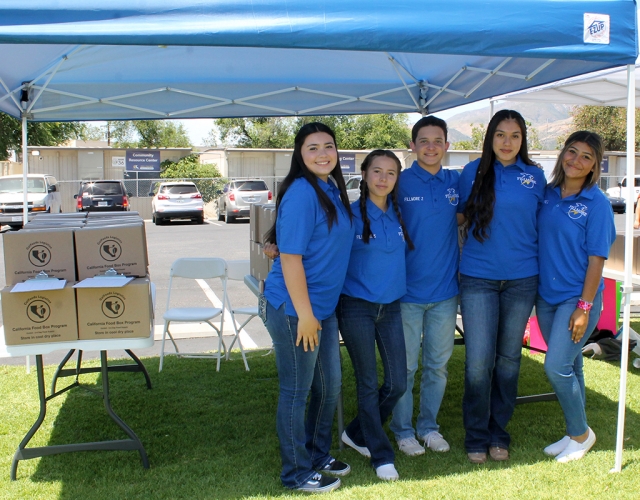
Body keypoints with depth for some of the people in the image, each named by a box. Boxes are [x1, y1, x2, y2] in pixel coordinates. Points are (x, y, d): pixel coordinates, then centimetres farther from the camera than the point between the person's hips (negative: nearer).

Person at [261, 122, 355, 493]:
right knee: (297, 391, 5)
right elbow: (290, 257, -22)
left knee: (330, 384, 19)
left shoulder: (333, 191, 9)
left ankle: (319, 455, 39)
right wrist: (304, 313, -20)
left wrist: (317, 310, 15)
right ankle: (297, 472, 23)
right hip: (295, 309, -9)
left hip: (324, 306, 9)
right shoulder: (301, 193, -19)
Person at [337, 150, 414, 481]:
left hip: (391, 306, 5)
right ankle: (381, 454, 19)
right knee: (368, 383, 3)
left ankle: (357, 434, 28)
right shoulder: (350, 214, -8)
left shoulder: (400, 214, 4)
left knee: (398, 382, 6)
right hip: (356, 307, -5)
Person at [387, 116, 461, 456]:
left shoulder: (457, 182, 4)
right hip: (408, 289, -3)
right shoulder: (400, 183, -5)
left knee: (438, 364, 13)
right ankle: (403, 429, 22)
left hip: (445, 290, 3)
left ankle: (428, 425, 29)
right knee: (405, 365, 6)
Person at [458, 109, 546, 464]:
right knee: (478, 361, -4)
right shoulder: (473, 172, 2)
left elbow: (541, 225, 11)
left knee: (509, 358, 10)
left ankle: (498, 434, 25)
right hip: (478, 278, -1)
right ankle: (476, 437, 14)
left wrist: (540, 266, 5)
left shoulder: (535, 176, 4)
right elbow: (460, 216, 12)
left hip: (521, 279, 1)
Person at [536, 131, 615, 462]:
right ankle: (574, 434, 28)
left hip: (577, 297, -5)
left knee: (556, 366, -10)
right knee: (568, 366, 14)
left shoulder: (596, 203, -9)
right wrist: (533, 290, 5)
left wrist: (584, 307, -14)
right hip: (547, 295, 5)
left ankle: (582, 434, 12)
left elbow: (596, 258, -11)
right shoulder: (548, 194, 5)